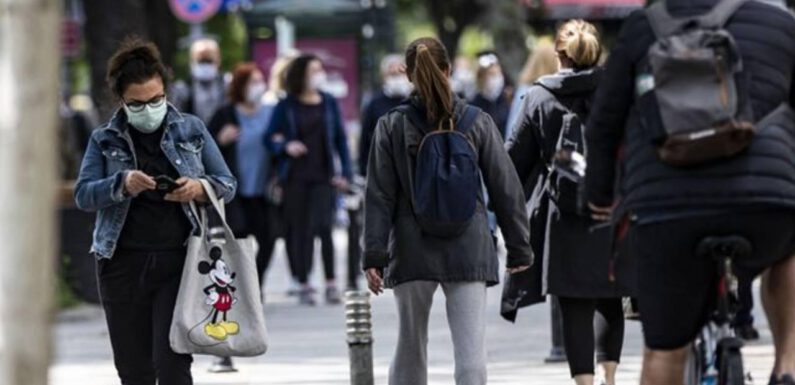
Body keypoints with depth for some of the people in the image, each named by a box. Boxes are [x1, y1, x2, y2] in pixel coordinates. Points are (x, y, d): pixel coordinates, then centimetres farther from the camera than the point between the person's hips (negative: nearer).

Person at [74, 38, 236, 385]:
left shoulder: (191, 130, 8)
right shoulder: (104, 140, 8)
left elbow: (228, 184, 9)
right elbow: (83, 195, -2)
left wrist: (199, 189, -13)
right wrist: (121, 185, -21)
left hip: (178, 264, -1)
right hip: (123, 264, 1)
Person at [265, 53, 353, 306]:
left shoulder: (329, 103, 7)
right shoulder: (286, 107, 3)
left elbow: (340, 138, 10)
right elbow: (270, 138, 5)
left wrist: (345, 171, 4)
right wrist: (285, 146, -16)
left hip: (322, 176, 0)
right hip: (295, 177, 0)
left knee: (322, 226, -13)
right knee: (298, 230, 2)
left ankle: (331, 283, -6)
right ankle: (303, 285, 11)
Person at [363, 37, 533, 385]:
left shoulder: (392, 125, -1)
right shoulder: (478, 122, 0)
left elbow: (379, 196, -3)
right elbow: (506, 189, 3)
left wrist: (374, 255, -3)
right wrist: (519, 249, 10)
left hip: (412, 251, 1)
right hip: (468, 250, -1)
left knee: (410, 344, 14)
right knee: (471, 347, -6)